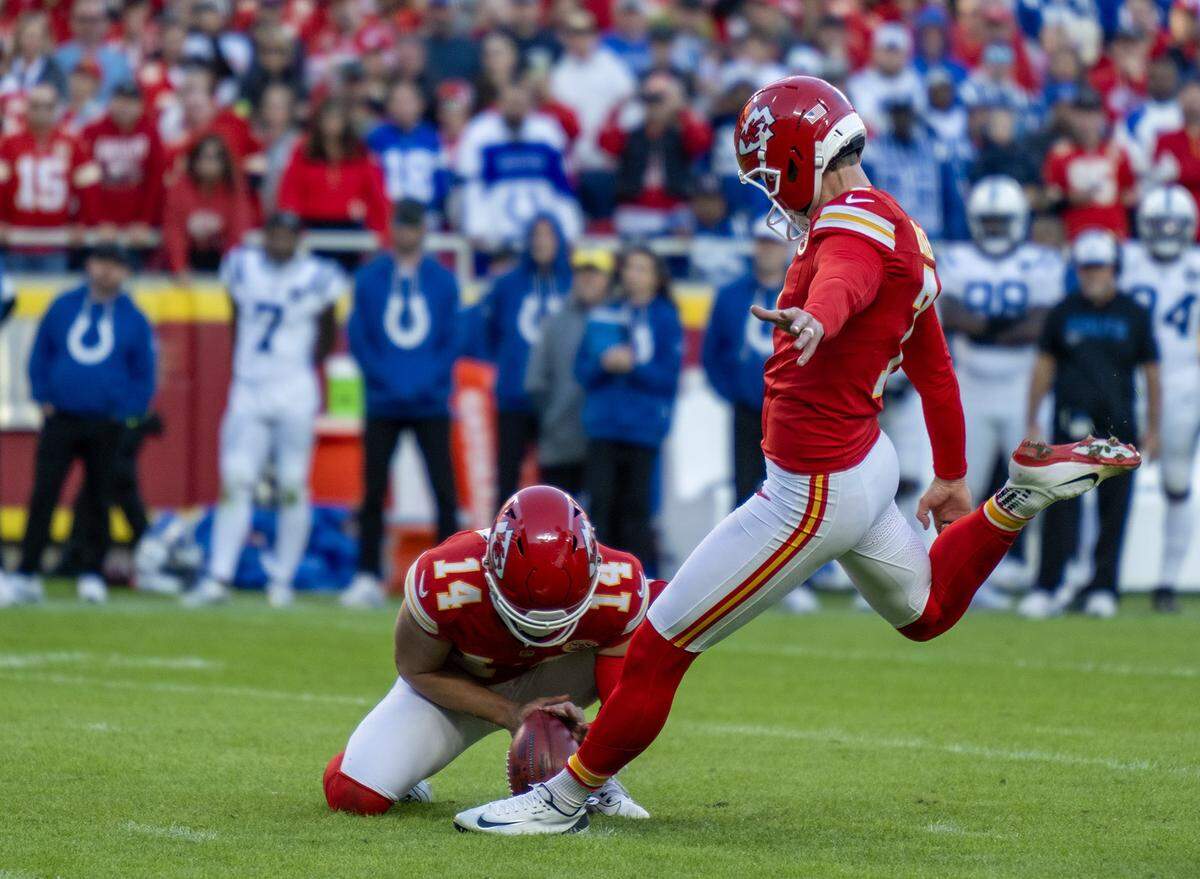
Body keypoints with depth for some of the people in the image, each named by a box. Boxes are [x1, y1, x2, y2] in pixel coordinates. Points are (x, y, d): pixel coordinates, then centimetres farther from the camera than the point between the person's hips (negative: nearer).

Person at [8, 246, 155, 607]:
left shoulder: (134, 319, 2)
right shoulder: (63, 307, 6)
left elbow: (144, 375, 6)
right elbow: (40, 356, 13)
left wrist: (126, 413, -4)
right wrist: (43, 398, 2)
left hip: (107, 425, 0)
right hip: (60, 421, 1)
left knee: (100, 501, 4)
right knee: (42, 496, -7)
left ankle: (91, 574, 14)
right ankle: (27, 574, -6)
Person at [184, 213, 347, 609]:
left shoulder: (316, 277, -5)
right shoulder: (242, 267, 3)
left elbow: (327, 335, 9)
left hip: (295, 394, -2)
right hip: (248, 391, 2)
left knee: (292, 488, 1)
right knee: (235, 483, -4)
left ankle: (282, 581, 8)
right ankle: (218, 578, -7)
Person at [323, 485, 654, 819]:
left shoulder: (618, 591, -34)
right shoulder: (443, 585, -37)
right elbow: (418, 669, -16)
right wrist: (509, 714, -26)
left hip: (553, 684, 1)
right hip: (457, 685, -1)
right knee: (354, 794, -22)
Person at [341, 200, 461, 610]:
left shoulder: (443, 280, 7)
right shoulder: (369, 278, 6)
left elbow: (451, 341, 6)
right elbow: (358, 337, 2)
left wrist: (432, 383, -9)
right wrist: (384, 380, -11)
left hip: (431, 404, 0)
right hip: (383, 404, 0)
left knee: (445, 493, -4)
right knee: (373, 494, 0)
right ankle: (368, 579, 5)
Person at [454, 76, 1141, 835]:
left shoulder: (855, 220, -18)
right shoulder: (904, 236, 12)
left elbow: (844, 282, -44)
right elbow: (937, 371, 24)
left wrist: (814, 322, -67)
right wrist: (952, 476, 36)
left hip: (813, 495, -10)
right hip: (866, 463, 10)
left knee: (660, 648, -2)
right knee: (925, 609, 35)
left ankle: (566, 797, 8)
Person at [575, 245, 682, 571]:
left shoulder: (665, 318, 2)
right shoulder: (603, 316, 11)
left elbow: (669, 374, -3)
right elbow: (582, 369, 10)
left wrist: (633, 365, -16)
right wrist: (603, 364, -11)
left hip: (644, 425, -3)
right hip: (603, 425, 3)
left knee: (636, 505, -2)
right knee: (601, 500, -3)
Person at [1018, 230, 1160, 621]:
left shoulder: (1134, 316, 5)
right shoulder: (1062, 314, 6)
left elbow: (1151, 374, 9)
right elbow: (1044, 367, 10)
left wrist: (1153, 430, 6)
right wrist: (1032, 422, 7)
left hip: (1119, 425, 0)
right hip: (1071, 424, 0)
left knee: (1113, 511, 3)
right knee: (1060, 511, -4)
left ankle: (1103, 588, 11)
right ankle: (1047, 588, -3)